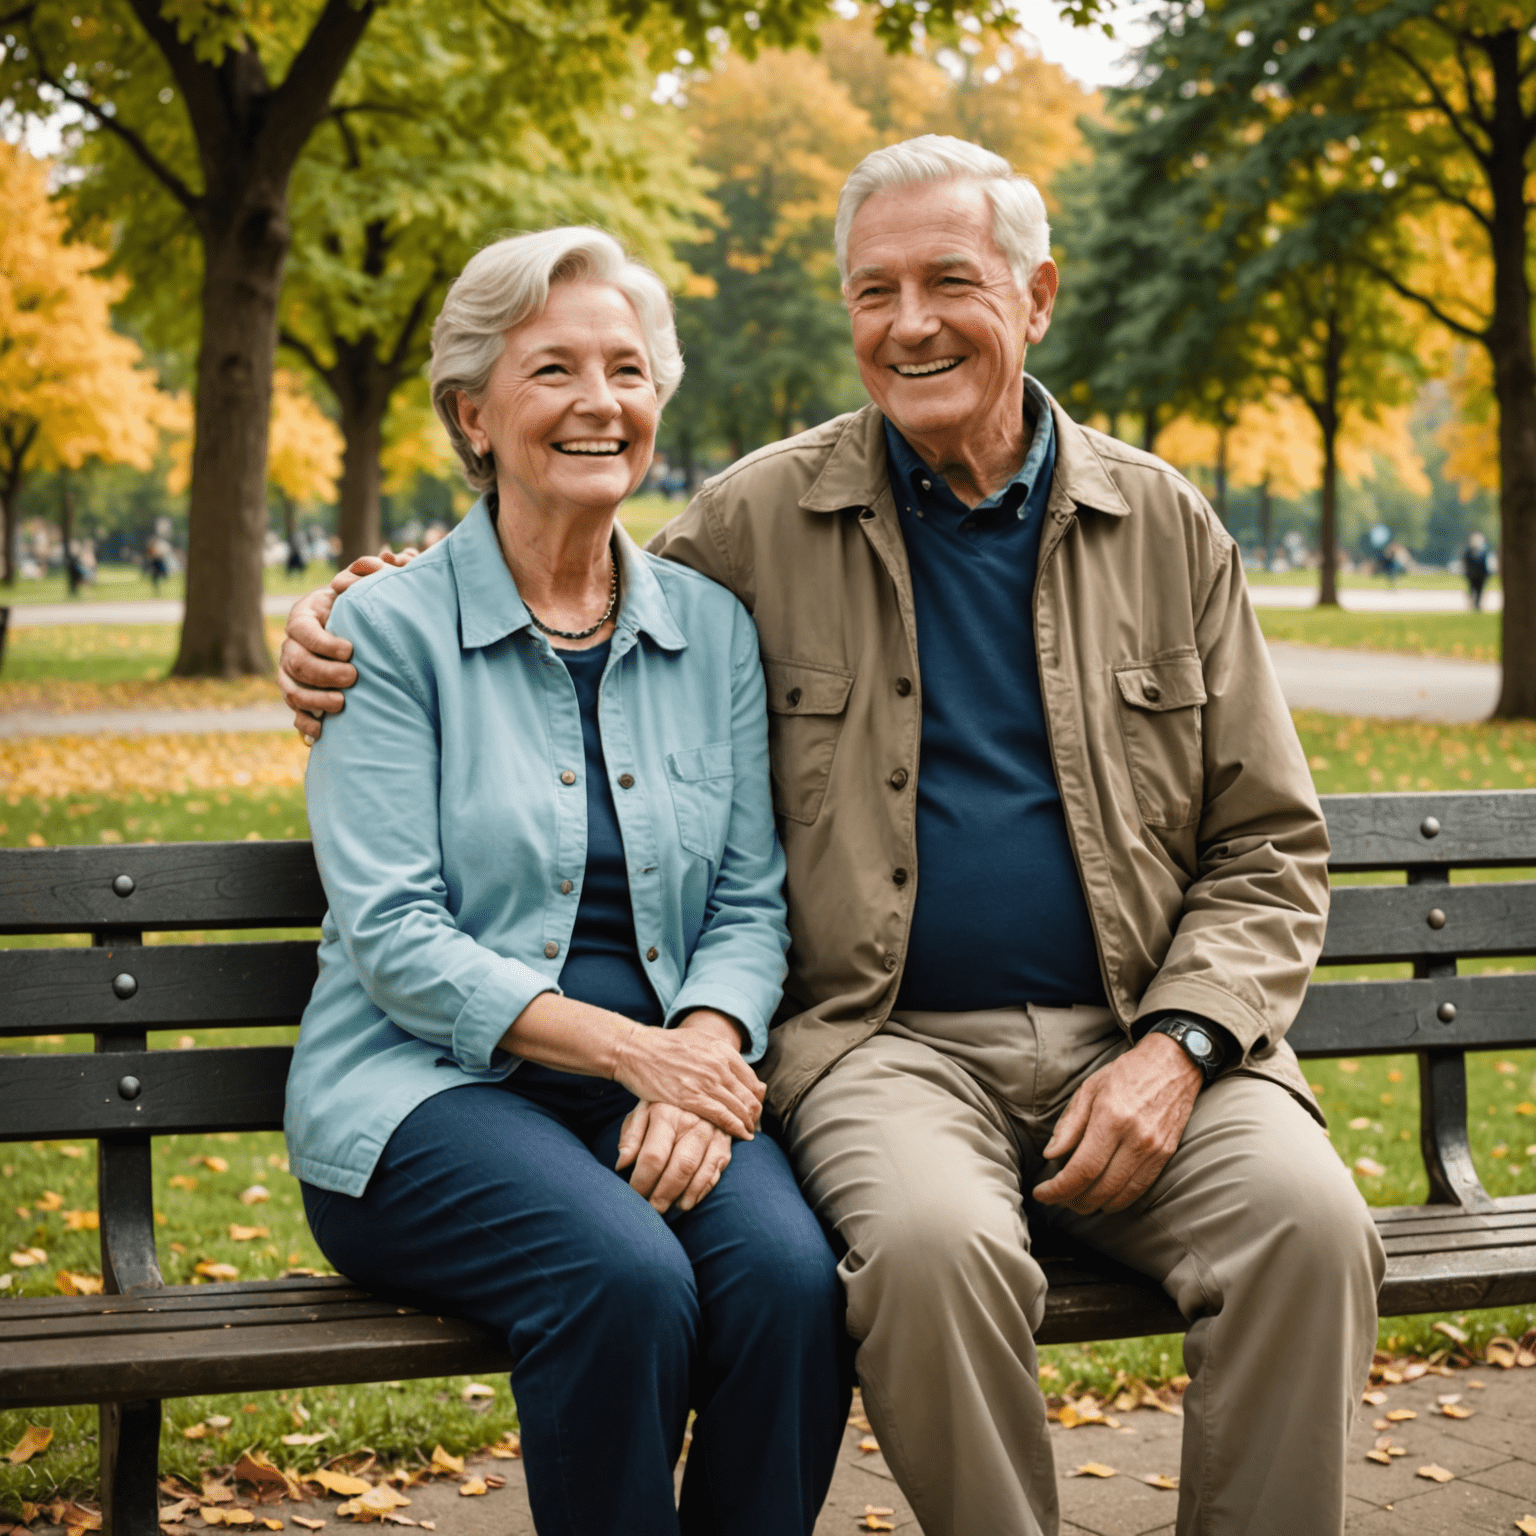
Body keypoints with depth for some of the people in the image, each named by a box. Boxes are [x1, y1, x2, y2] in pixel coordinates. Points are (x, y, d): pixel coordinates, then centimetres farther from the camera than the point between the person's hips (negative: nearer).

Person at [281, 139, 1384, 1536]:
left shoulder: (1165, 527, 10)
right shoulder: (759, 520, 6)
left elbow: (1269, 846, 11)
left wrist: (1175, 1047, -6)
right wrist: (356, 658, 1)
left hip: (1131, 1039, 2)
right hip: (891, 1039, -1)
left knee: (1308, 1222, -28)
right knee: (932, 1241, -34)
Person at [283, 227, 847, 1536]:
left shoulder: (713, 629, 12)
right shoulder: (391, 626, 0)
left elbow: (752, 904, 8)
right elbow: (392, 937, -8)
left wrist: (706, 1048, -13)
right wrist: (628, 1046, -17)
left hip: (669, 1084, 3)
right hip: (432, 1089, -3)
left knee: (789, 1274, -28)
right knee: (626, 1278, -32)